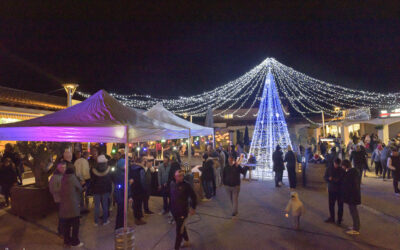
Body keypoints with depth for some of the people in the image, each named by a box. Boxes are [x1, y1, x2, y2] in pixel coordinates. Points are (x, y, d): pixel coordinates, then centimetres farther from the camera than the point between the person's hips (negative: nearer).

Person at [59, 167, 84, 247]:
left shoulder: (63, 179, 6)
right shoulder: (73, 178, -9)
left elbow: (61, 192, 10)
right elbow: (80, 189, 1)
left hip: (63, 206, 6)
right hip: (73, 206, -6)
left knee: (66, 225, 15)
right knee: (75, 225, 7)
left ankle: (66, 241, 25)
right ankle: (75, 242, 13)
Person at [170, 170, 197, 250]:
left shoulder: (186, 185, -17)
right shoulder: (172, 184, -3)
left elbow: (193, 196, -10)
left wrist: (193, 208, -8)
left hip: (183, 211, -6)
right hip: (174, 211, 6)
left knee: (179, 230, 0)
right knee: (181, 227, 24)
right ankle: (187, 241, 46)